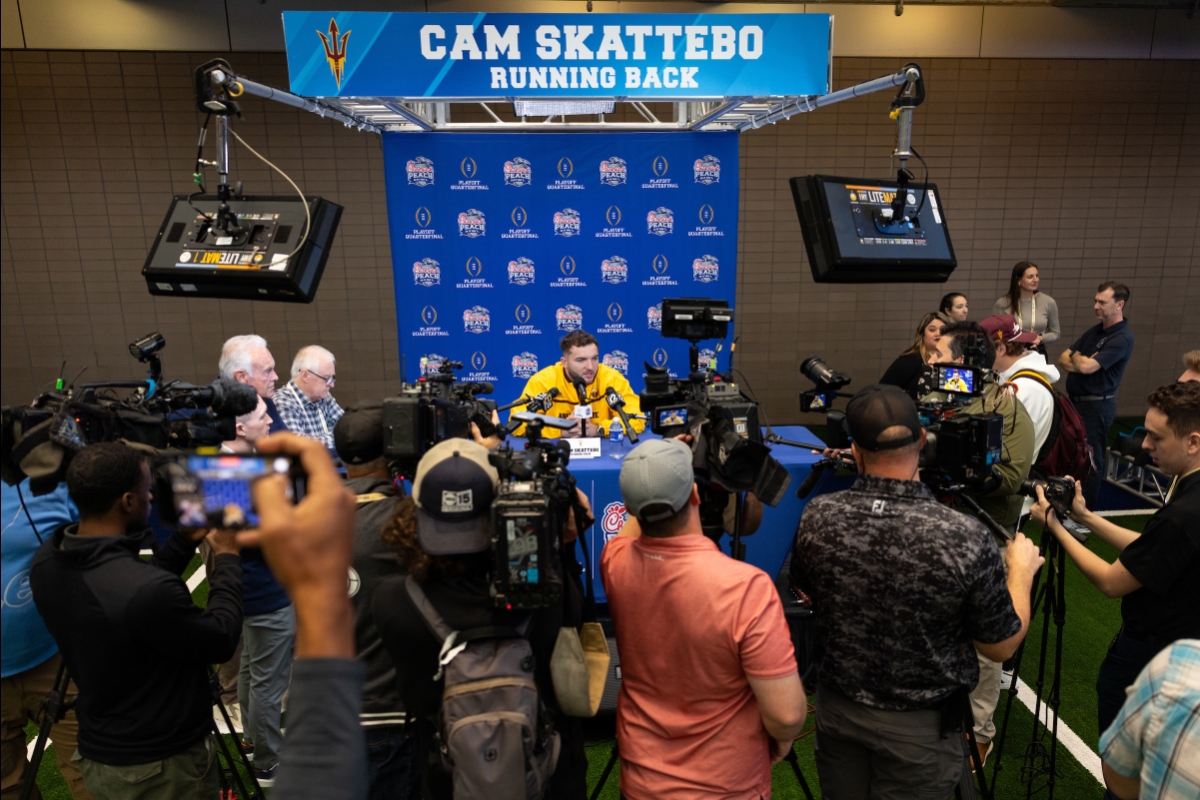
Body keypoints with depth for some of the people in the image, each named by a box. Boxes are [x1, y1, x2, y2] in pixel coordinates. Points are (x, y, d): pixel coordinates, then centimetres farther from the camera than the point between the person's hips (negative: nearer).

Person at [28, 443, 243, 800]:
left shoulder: (45, 563, -10)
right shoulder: (149, 591, -35)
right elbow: (221, 642, -17)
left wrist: (186, 539, 6)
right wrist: (227, 556, -8)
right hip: (165, 769, -7)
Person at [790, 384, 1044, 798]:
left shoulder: (817, 517, -18)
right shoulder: (965, 537, -27)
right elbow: (1001, 647, -11)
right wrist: (1021, 571, 6)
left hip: (837, 707, 2)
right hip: (920, 725, -2)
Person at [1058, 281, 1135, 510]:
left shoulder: (1122, 338, -17)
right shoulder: (1095, 330, 11)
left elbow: (1087, 366, -25)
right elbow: (1063, 359, 9)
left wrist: (1076, 357, -3)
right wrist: (1079, 363, -12)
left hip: (1096, 406, -9)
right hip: (1074, 400, 9)